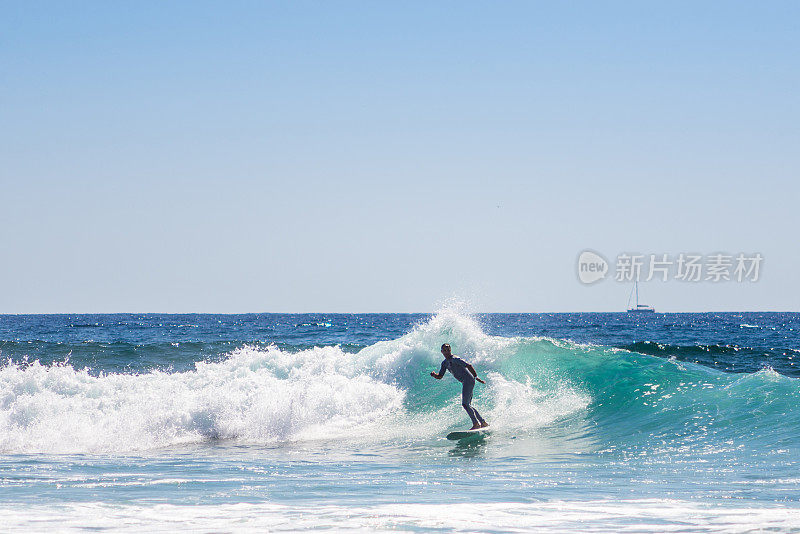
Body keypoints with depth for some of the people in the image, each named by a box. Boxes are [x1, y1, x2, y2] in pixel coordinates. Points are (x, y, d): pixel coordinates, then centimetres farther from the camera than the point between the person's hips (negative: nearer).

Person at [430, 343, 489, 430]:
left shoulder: (455, 360, -12)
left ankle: (476, 423, -13)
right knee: (467, 405, 13)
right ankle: (483, 423, 18)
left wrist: (476, 377, -18)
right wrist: (434, 375, -5)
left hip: (469, 380, -10)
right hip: (465, 383, 10)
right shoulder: (445, 363, 15)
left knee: (465, 404, -15)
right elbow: (440, 376, 16)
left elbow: (469, 366, -16)